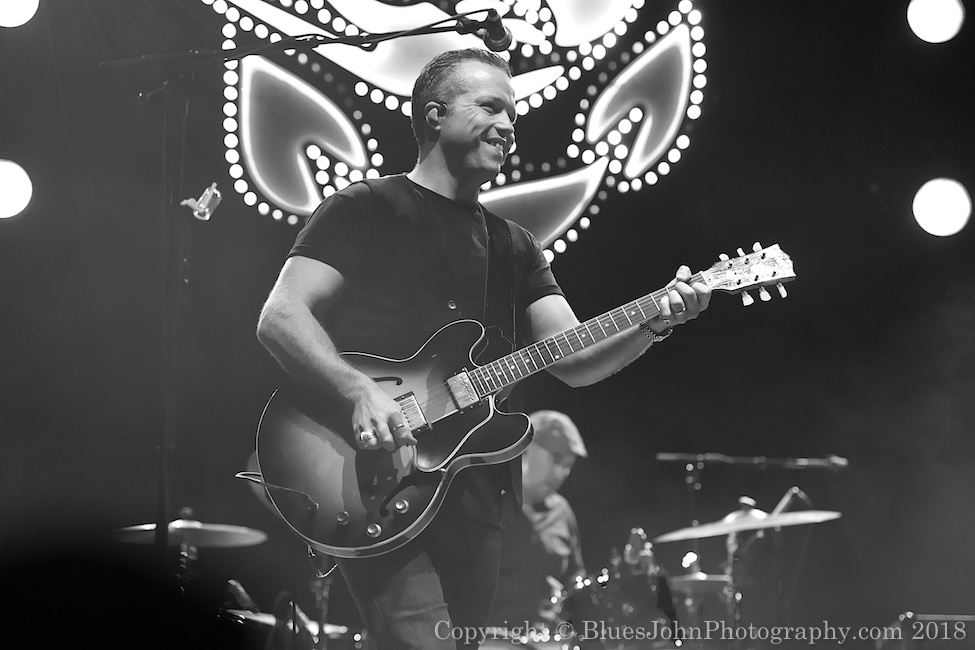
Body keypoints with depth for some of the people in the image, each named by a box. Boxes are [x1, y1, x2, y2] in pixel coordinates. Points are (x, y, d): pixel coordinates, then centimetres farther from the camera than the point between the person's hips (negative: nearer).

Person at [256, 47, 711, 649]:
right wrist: (361, 392, -26)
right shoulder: (366, 210, 0)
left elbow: (573, 360, 8)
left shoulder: (515, 245, 19)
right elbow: (280, 318, -11)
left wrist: (652, 325, -11)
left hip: (475, 493, 7)